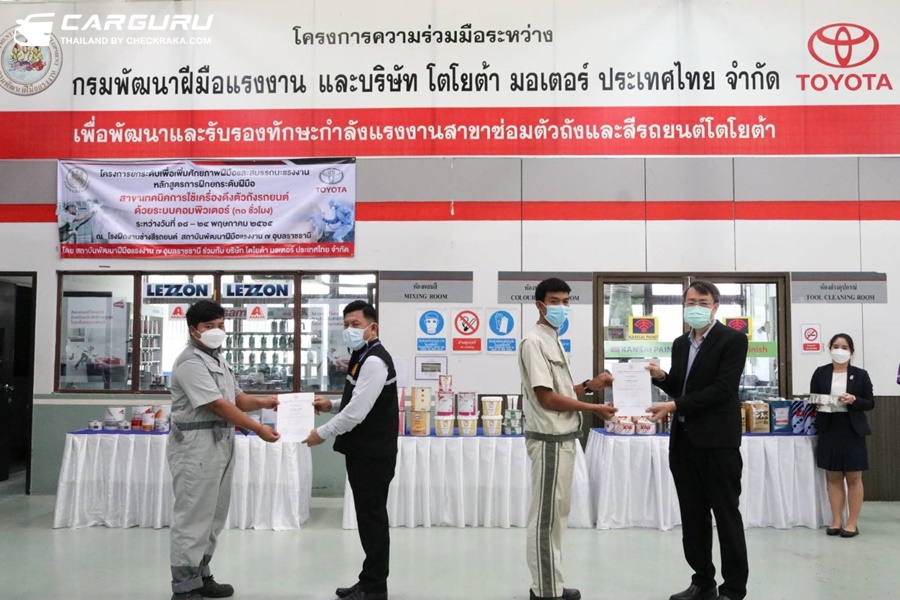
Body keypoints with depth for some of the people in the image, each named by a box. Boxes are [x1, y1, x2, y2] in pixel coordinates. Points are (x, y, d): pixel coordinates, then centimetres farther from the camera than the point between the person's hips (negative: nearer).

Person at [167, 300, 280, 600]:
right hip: (196, 447, -10)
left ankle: (201, 576, 28)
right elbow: (218, 406, -20)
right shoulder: (190, 362, -16)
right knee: (193, 517, -2)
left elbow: (237, 398, 15)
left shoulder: (218, 359, 15)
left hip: (221, 444, 10)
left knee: (212, 516, 16)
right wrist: (258, 429, -19)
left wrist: (264, 402, -4)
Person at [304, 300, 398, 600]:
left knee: (373, 518, -1)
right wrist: (332, 405, 9)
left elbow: (359, 410, -24)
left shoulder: (375, 361, -19)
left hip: (373, 454, -10)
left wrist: (322, 433, -15)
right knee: (368, 518, 15)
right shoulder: (363, 357, 15)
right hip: (363, 451, 10)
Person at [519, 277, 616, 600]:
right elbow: (547, 397, -19)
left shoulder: (554, 341, 15)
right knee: (545, 516, -1)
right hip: (549, 439, -10)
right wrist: (594, 408, -13)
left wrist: (589, 385, 3)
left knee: (557, 513, 15)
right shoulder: (534, 341, -14)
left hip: (563, 437, 10)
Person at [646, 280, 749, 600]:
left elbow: (722, 389, -17)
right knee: (692, 516, 12)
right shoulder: (681, 343, 14)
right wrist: (661, 377, -3)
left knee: (726, 515, 2)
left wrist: (675, 405, -19)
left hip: (717, 441, -7)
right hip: (684, 439, 7)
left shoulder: (733, 340, -8)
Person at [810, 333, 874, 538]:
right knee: (833, 477, 6)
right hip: (829, 430, 1)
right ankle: (836, 521, 14)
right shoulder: (820, 373, 4)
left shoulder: (860, 374, 2)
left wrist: (854, 400, -17)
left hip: (852, 431, -1)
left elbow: (870, 403, 1)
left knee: (854, 478, 3)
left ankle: (852, 522, 11)